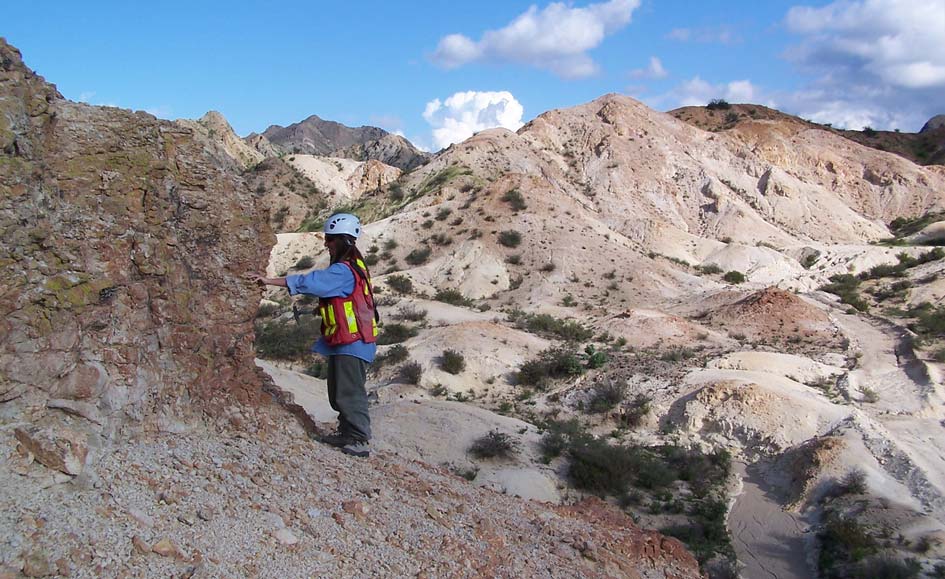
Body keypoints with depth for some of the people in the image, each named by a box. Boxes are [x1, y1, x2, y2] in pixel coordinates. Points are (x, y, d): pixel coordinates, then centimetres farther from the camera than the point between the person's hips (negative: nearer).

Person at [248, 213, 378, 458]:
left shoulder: (343, 271, -19)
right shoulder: (351, 266, 14)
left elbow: (308, 282, -23)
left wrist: (269, 280, -19)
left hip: (352, 343, -10)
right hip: (344, 341, 10)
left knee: (349, 393, -6)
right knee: (339, 392, 17)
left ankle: (360, 440, -2)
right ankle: (346, 432, 26)